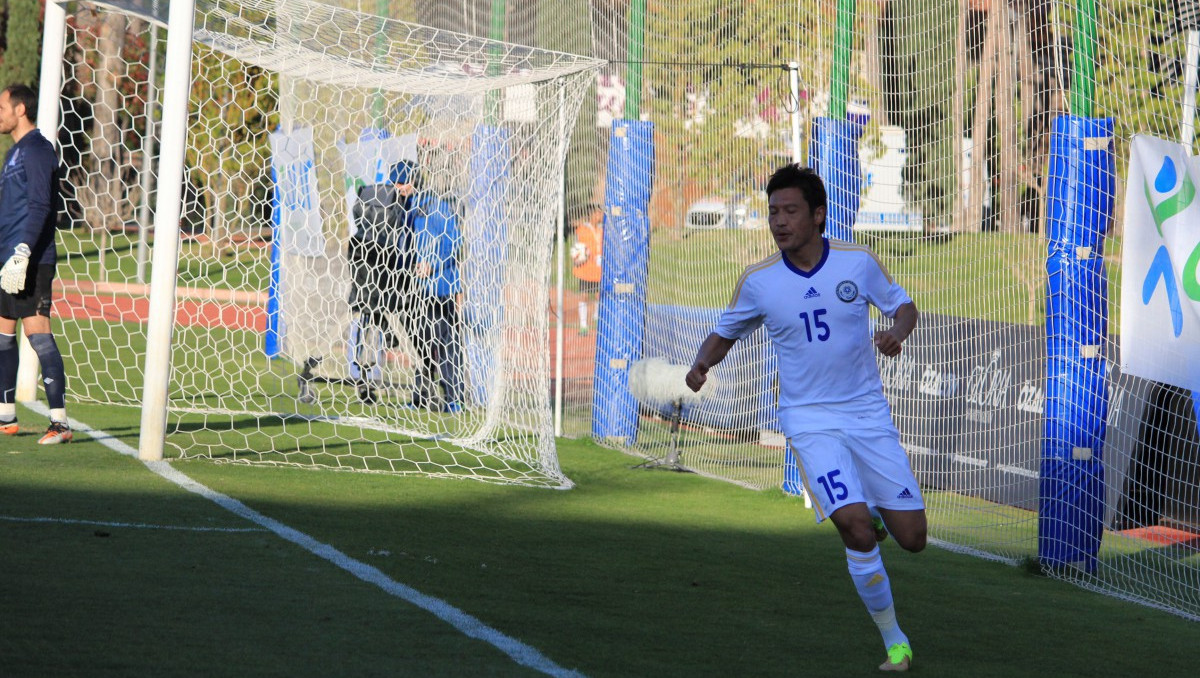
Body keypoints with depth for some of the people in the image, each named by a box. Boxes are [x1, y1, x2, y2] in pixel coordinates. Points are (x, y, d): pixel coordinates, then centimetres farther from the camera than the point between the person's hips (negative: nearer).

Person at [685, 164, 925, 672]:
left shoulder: (858, 262, -5)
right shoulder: (757, 281, -5)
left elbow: (903, 305, 8)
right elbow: (725, 333, 9)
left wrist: (896, 331, -14)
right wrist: (702, 363, -12)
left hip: (868, 414, 2)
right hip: (810, 420, -2)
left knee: (911, 538, 0)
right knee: (858, 533, -20)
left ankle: (869, 512, 38)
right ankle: (894, 642, -2)